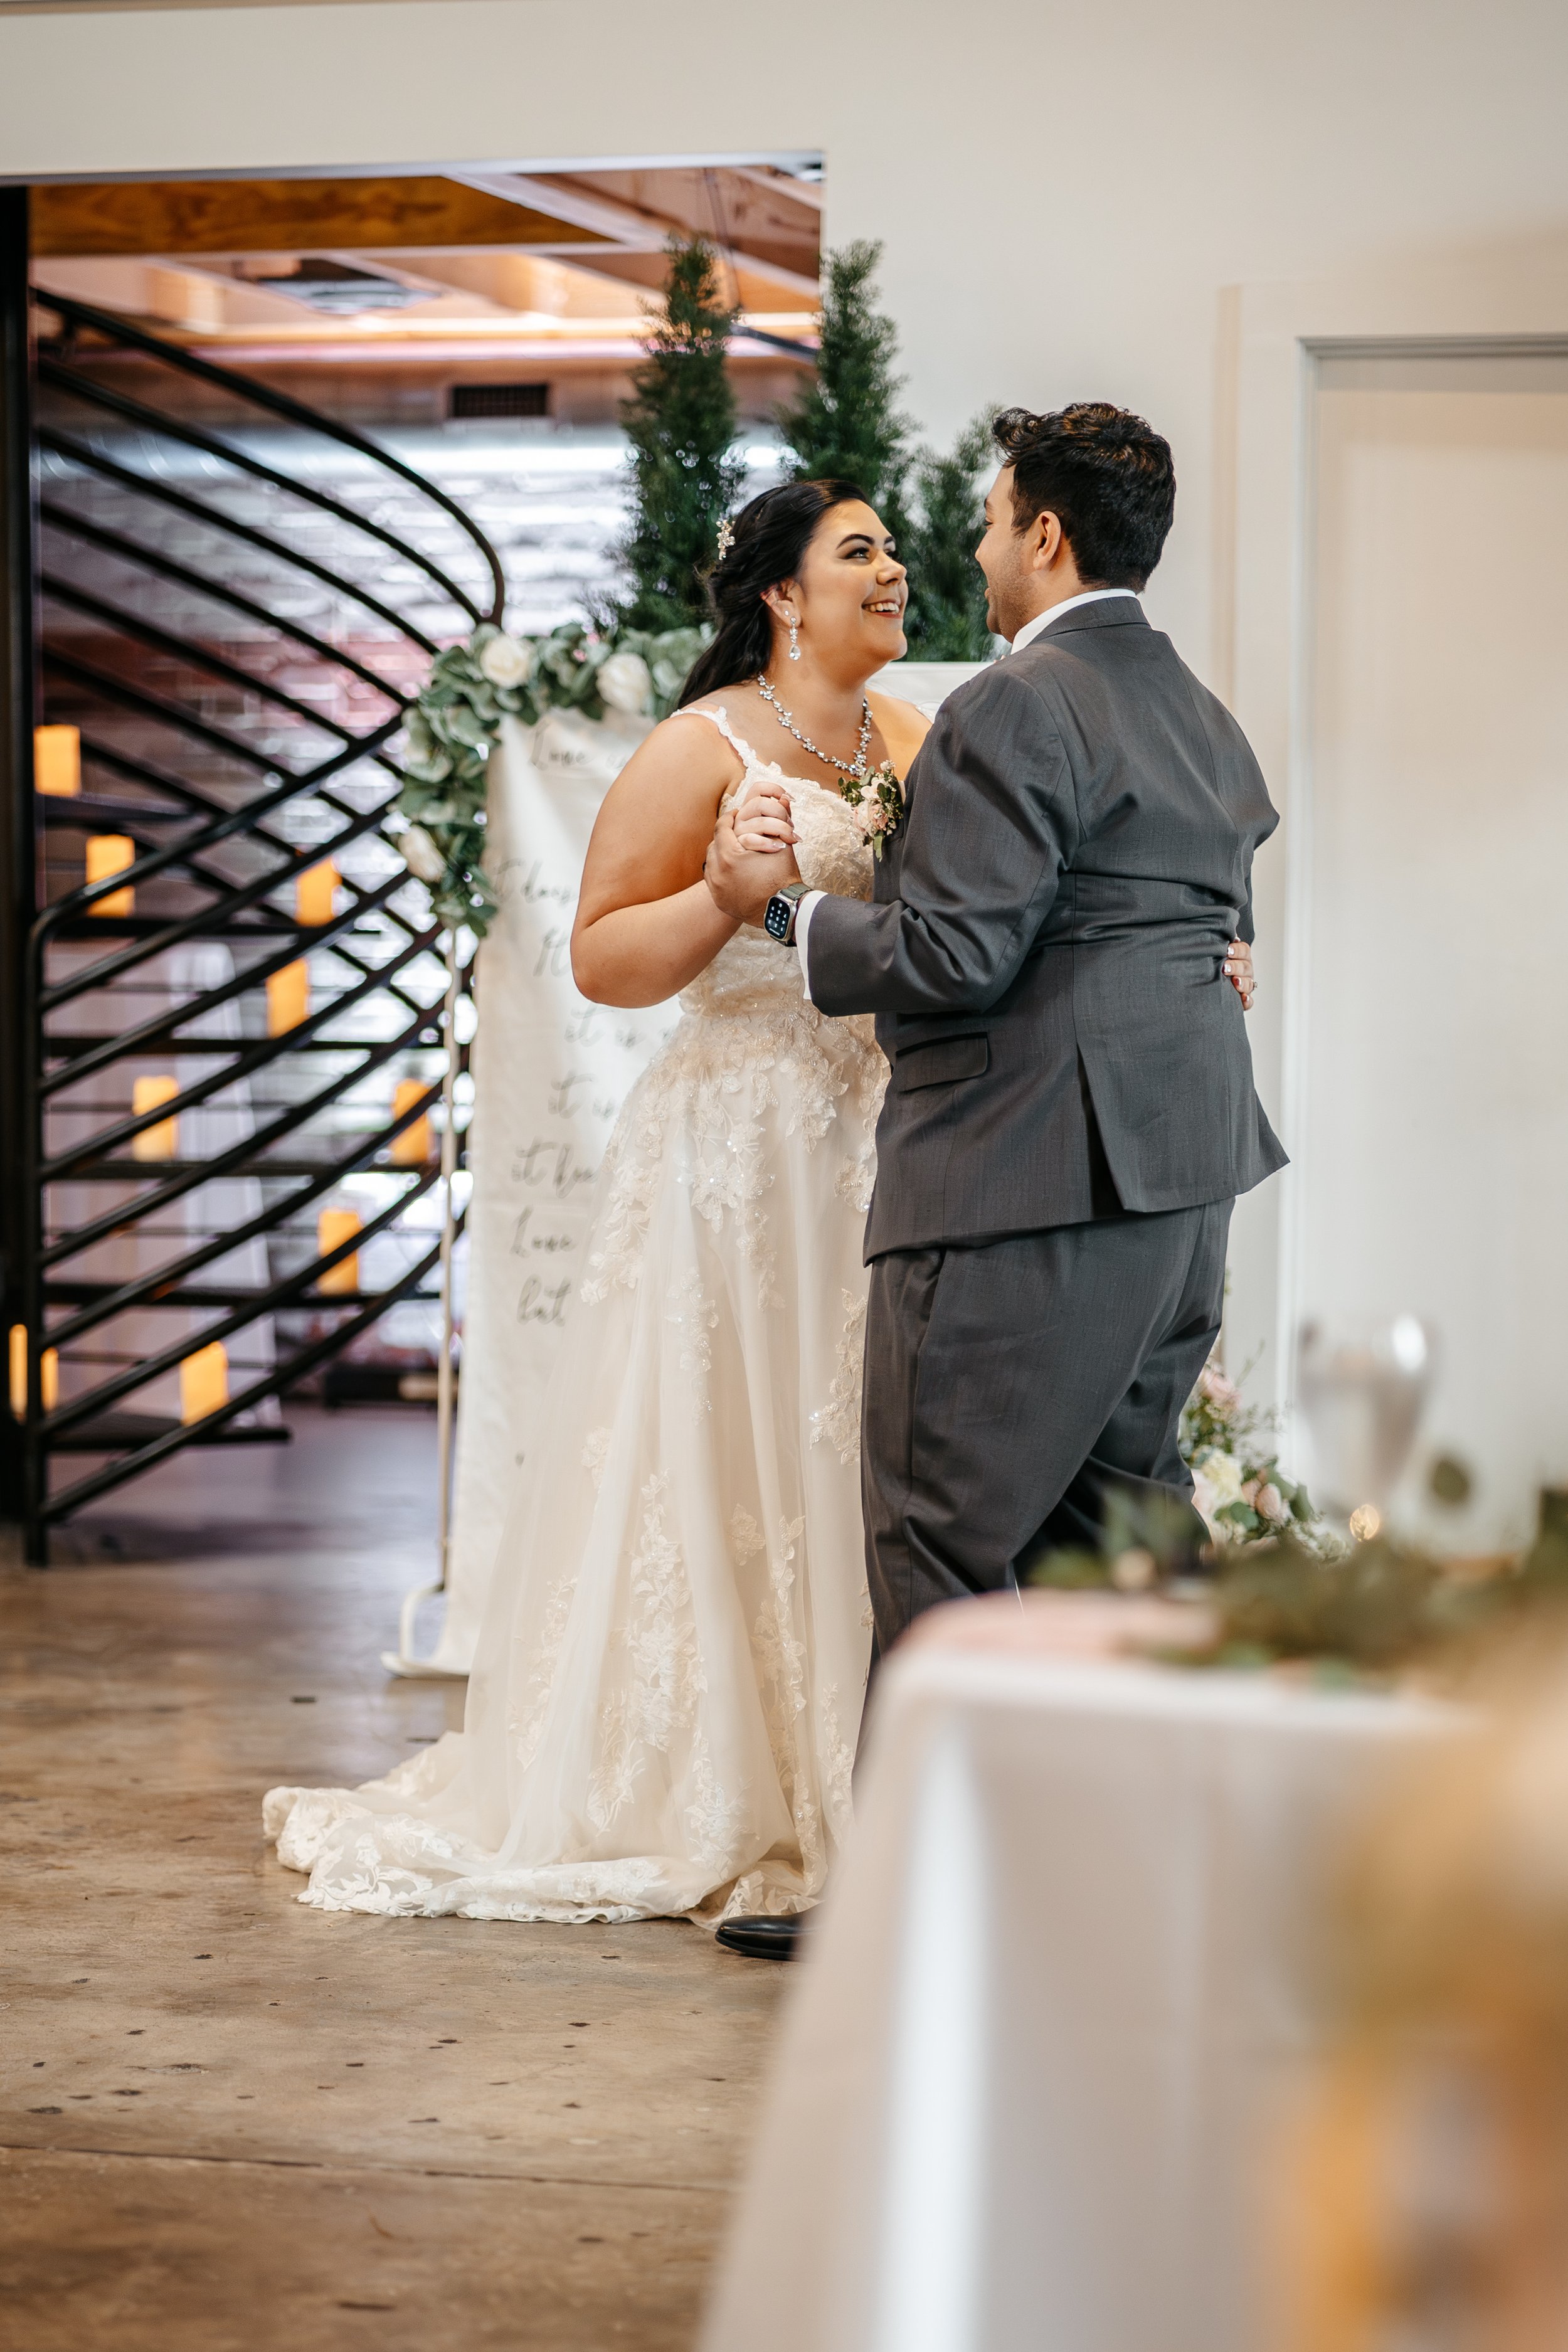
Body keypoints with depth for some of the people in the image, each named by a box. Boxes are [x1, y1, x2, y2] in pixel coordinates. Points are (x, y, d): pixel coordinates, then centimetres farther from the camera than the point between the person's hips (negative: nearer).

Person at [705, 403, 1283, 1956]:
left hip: (1024, 1192, -9)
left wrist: (782, 906, -5)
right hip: (1186, 1179, 9)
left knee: (942, 1548, -2)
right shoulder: (1208, 725, 16)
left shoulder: (1014, 715, -13)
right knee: (1119, 1525, 15)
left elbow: (952, 957, -19)